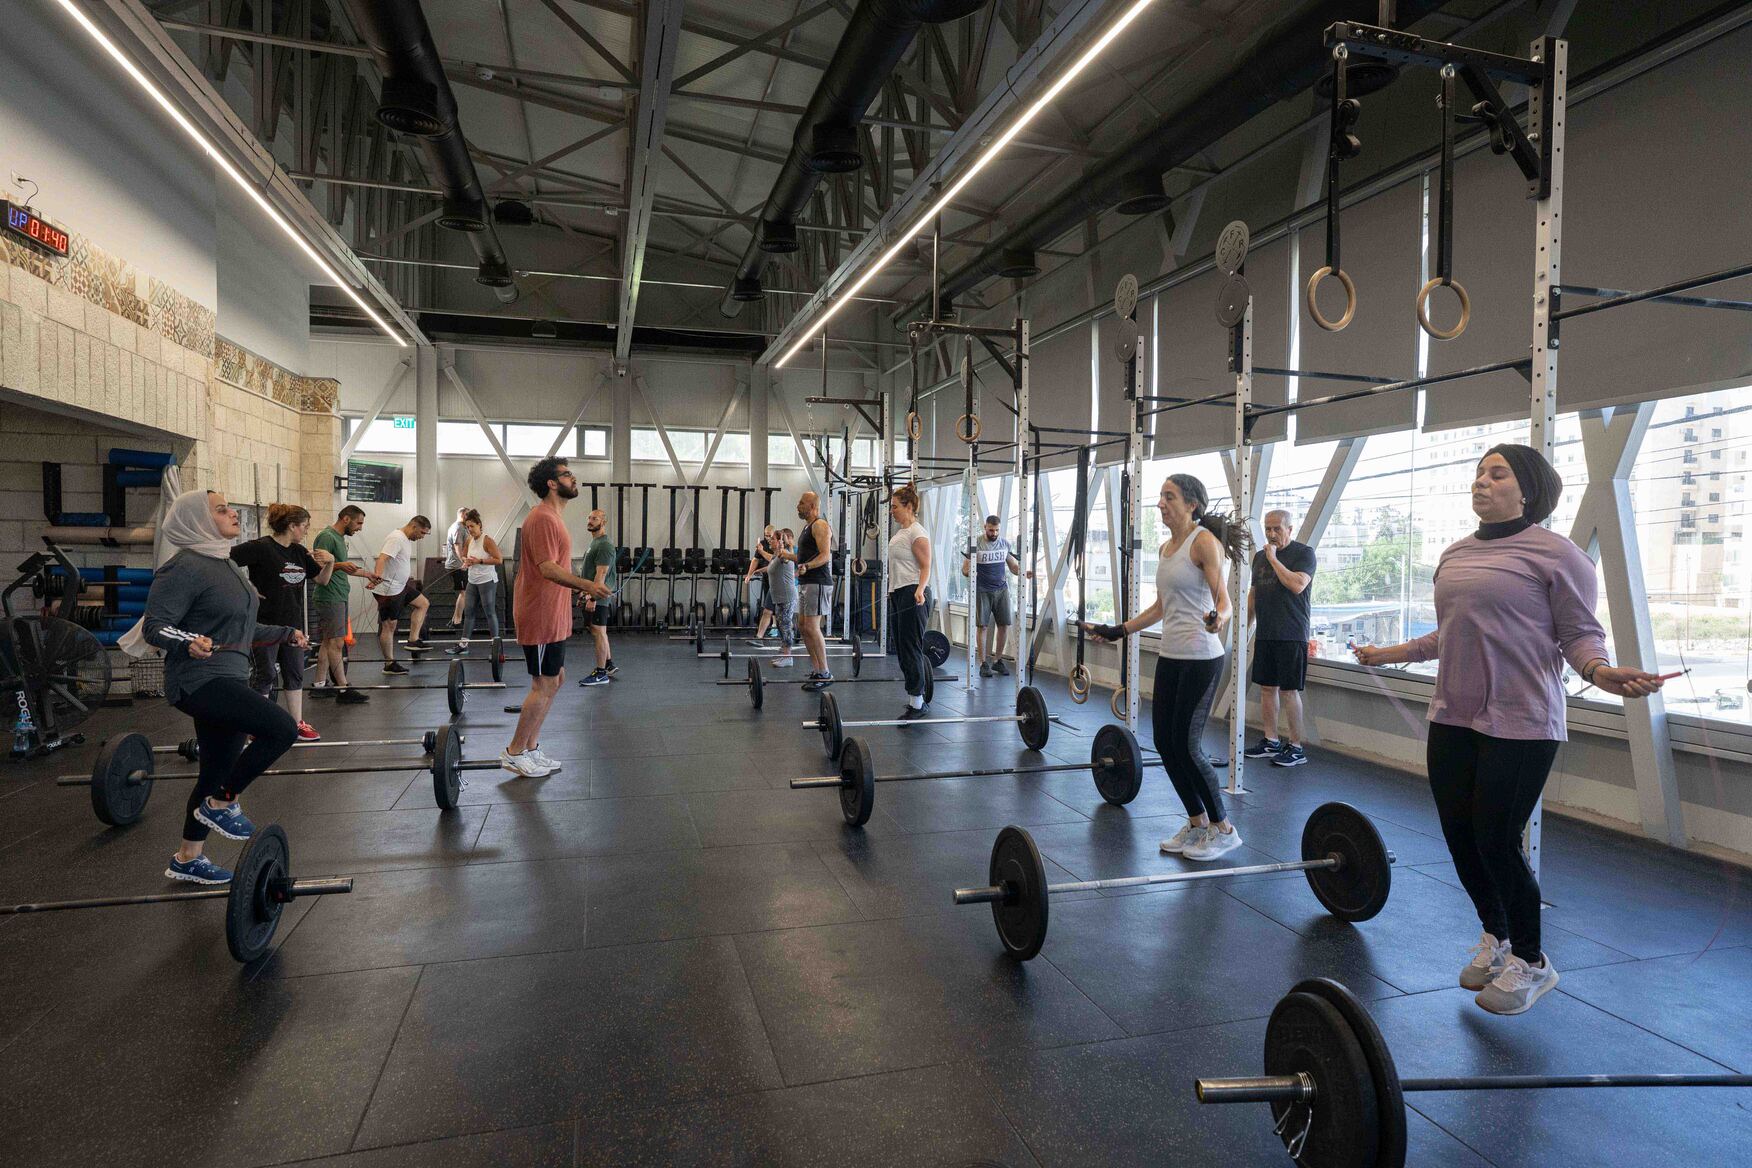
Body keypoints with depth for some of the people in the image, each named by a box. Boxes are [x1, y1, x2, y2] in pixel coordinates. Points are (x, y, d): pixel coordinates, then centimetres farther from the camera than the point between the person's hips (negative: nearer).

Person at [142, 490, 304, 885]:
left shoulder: (225, 564, 16)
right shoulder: (185, 567, -14)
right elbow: (154, 626, -17)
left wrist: (286, 634, 22)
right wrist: (189, 643, -35)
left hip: (227, 679, 10)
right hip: (199, 680, -10)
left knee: (218, 771, 15)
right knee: (282, 728, -24)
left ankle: (187, 859, 29)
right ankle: (222, 804, -3)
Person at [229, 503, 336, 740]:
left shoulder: (299, 552, 9)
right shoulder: (261, 548, -14)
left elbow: (321, 580, 14)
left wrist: (330, 562, -4)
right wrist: (247, 587, -17)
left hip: (292, 623, 7)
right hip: (266, 624, -7)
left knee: (295, 674, 11)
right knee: (265, 676, 2)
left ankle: (298, 723, 20)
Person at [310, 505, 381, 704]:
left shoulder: (339, 538, 18)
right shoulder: (327, 536, -12)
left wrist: (366, 574, 40)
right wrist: (340, 565, -35)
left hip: (339, 597, 10)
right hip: (330, 597, -10)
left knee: (327, 642, 12)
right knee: (336, 642, -10)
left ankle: (319, 685, 17)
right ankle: (343, 690, -10)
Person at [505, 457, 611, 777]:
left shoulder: (552, 517, 16)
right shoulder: (542, 518, -16)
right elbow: (548, 569, -26)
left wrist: (581, 588, 23)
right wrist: (586, 585, -36)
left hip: (550, 615, 11)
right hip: (541, 617, -11)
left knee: (555, 679, 15)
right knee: (545, 685, -4)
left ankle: (530, 748, 23)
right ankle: (514, 753, 7)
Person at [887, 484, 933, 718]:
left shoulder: (916, 532, -12)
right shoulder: (901, 531, 16)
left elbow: (925, 567, -16)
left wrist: (919, 590, -31)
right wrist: (892, 590, 29)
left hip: (911, 595, -10)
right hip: (898, 594, 10)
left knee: (911, 649, -8)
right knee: (902, 648, 11)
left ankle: (916, 703, -3)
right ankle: (915, 699, 18)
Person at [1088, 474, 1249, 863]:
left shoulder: (1204, 542, -11)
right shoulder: (1166, 548, 13)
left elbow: (1224, 600, -17)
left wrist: (1217, 620, -39)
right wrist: (1117, 631, 20)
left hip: (1200, 659, -8)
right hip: (1170, 656, 8)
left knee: (1185, 745, -4)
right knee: (1165, 743, 9)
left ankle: (1223, 830, 13)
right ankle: (1197, 824, 23)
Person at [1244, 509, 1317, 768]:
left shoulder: (1303, 553, -4)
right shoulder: (1260, 556, 15)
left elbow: (1297, 585, -20)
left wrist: (1274, 559, -15)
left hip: (1291, 636, -6)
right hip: (1265, 635, 7)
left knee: (1289, 690, -5)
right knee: (1267, 688, 10)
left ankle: (1295, 746, 4)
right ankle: (1270, 741, 20)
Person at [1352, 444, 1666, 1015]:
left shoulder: (1556, 554, -7)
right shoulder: (1455, 555, 14)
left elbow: (1582, 634, -8)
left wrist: (1600, 671, -28)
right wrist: (1393, 653, 23)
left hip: (1519, 724, -6)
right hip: (1453, 718, 7)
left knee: (1497, 842, -3)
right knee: (1460, 838, 11)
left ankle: (1532, 963, 21)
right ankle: (1495, 938, 36)